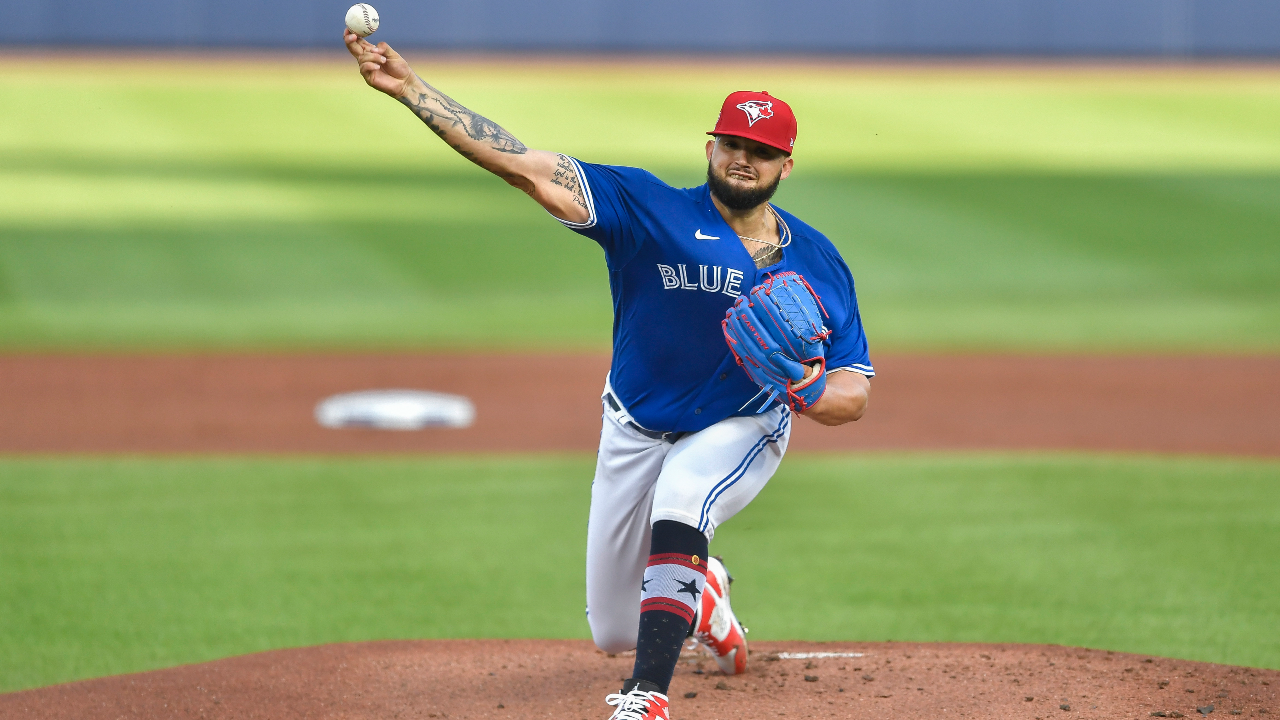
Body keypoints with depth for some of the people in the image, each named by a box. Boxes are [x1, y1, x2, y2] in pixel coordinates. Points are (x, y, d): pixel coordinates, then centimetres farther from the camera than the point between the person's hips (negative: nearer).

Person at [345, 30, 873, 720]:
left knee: (679, 494, -37)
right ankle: (699, 592, 46)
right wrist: (410, 89, -35)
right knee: (613, 632, 8)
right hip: (636, 431, 1)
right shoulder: (651, 209, -16)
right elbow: (528, 168, -25)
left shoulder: (818, 262, -9)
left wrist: (811, 391, -32)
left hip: (741, 430, -1)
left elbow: (855, 395, -7)